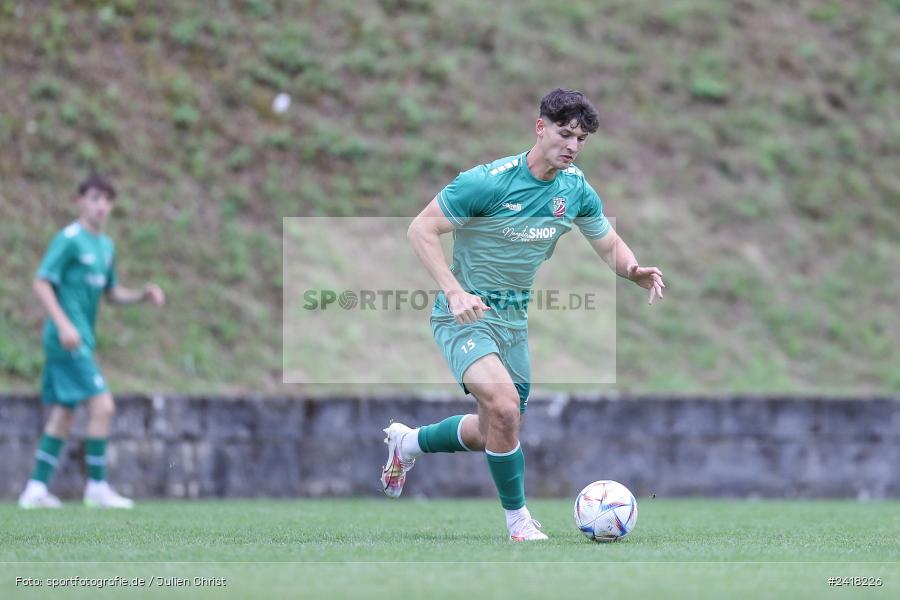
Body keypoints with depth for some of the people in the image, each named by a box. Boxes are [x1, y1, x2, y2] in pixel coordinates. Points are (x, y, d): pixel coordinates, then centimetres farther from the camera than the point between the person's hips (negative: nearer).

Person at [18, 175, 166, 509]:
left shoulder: (105, 246, 16)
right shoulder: (69, 239, -10)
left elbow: (112, 293, 24)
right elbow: (41, 284, -14)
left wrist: (143, 296, 5)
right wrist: (63, 324, -24)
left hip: (80, 340, 9)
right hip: (68, 339, -9)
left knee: (64, 413, 10)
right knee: (102, 405, -12)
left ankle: (36, 488, 13)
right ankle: (97, 486, -6)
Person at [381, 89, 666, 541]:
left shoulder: (576, 190, -1)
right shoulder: (488, 182, -21)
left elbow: (610, 246, 10)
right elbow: (420, 229, -18)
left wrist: (636, 271, -13)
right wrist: (454, 291, -29)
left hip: (514, 318, 7)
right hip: (466, 314, -7)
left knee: (493, 434, 15)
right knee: (504, 404, -29)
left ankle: (407, 442, 43)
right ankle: (519, 522, -12)